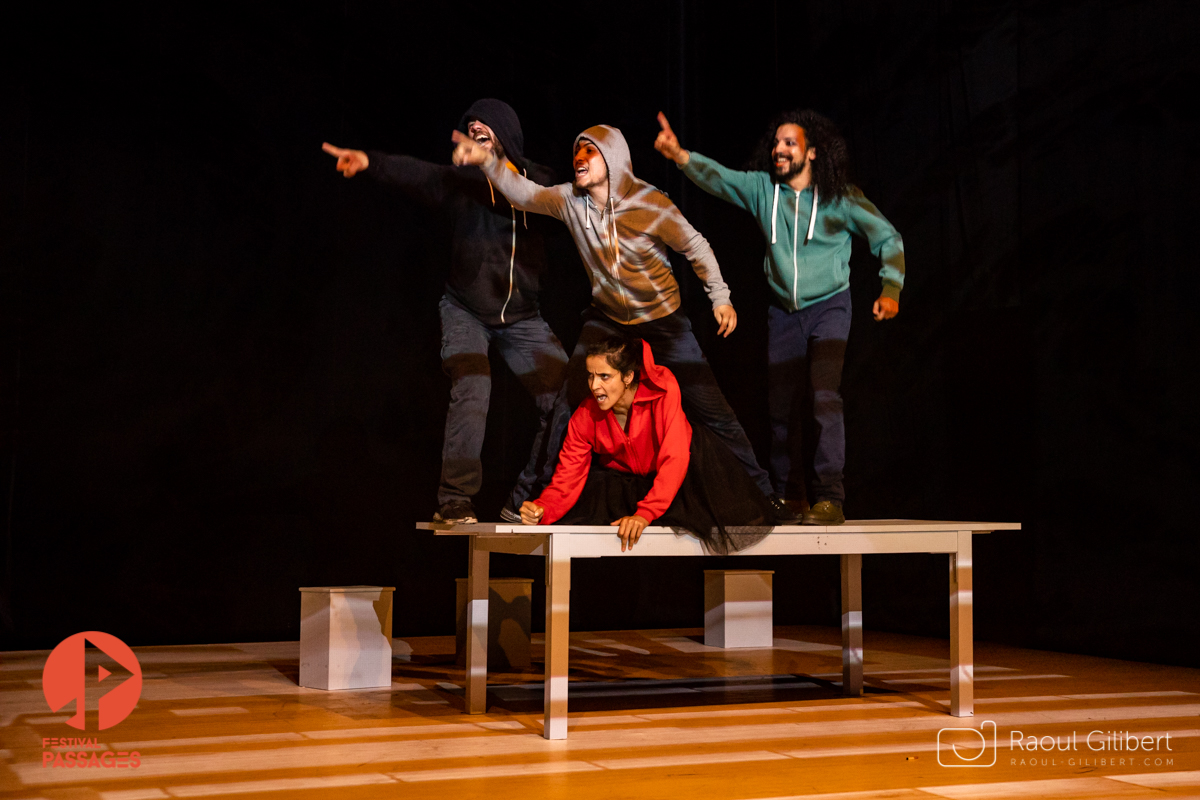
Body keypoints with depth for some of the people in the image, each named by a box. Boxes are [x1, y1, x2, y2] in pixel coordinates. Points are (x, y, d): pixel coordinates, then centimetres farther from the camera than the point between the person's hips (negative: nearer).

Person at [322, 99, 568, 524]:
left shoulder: (541, 182, -4)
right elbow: (417, 175, -25)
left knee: (565, 395, -5)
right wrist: (369, 161, -45)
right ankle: (454, 501, -14)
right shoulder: (464, 180, -9)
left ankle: (531, 498, 9)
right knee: (471, 387, -22)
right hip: (466, 310, -2)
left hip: (521, 315, 3)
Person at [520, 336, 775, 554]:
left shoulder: (662, 391, -27)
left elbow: (675, 458, -34)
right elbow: (568, 478, -16)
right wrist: (542, 509, -38)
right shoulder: (585, 416, -18)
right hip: (622, 483, 2)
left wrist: (645, 513, -46)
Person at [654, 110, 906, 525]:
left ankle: (829, 498, -19)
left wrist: (890, 289, -17)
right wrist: (679, 155, -35)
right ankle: (788, 498, 20)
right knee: (781, 405, 6)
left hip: (828, 307, -4)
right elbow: (717, 177, -17)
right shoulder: (762, 188, -4)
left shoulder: (840, 196, -10)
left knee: (825, 397, -20)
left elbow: (887, 237, -4)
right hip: (783, 311, 4)